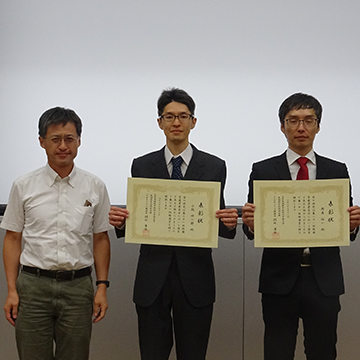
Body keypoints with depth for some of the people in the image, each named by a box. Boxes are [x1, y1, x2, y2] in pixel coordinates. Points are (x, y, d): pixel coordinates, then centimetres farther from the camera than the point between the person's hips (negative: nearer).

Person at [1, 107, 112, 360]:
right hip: (33, 286, 0)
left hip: (78, 286, 1)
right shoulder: (24, 186, 2)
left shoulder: (95, 187, 4)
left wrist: (102, 286, 0)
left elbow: (101, 239, 7)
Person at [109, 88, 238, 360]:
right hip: (153, 278, 1)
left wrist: (229, 223, -19)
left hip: (195, 277, 0)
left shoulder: (214, 167, 3)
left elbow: (217, 223, 3)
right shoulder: (142, 166, 6)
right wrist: (120, 222, -16)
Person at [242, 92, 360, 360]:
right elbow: (253, 231, 1)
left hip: (324, 280, 1)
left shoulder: (337, 171, 7)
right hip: (280, 279, -1)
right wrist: (251, 224, -21)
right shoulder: (263, 171, 3)